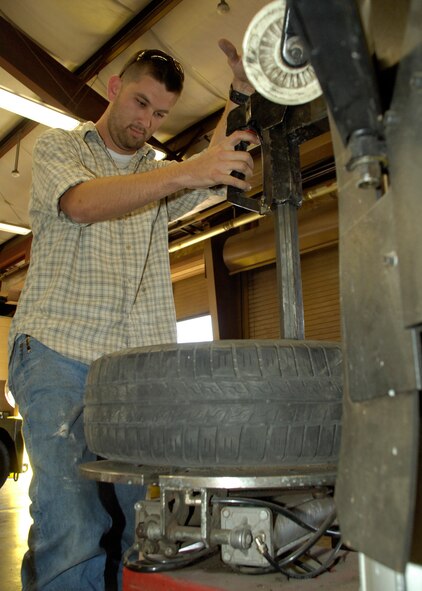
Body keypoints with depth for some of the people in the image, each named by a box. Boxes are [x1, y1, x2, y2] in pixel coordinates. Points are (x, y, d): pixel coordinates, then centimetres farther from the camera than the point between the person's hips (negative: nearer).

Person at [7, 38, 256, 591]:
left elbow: (222, 169, 6)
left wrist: (241, 93, -9)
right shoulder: (57, 145, 10)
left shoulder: (161, 175, 24)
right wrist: (188, 171, -24)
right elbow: (82, 202, -13)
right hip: (59, 353, -3)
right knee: (73, 532, -12)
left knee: (138, 525, 0)